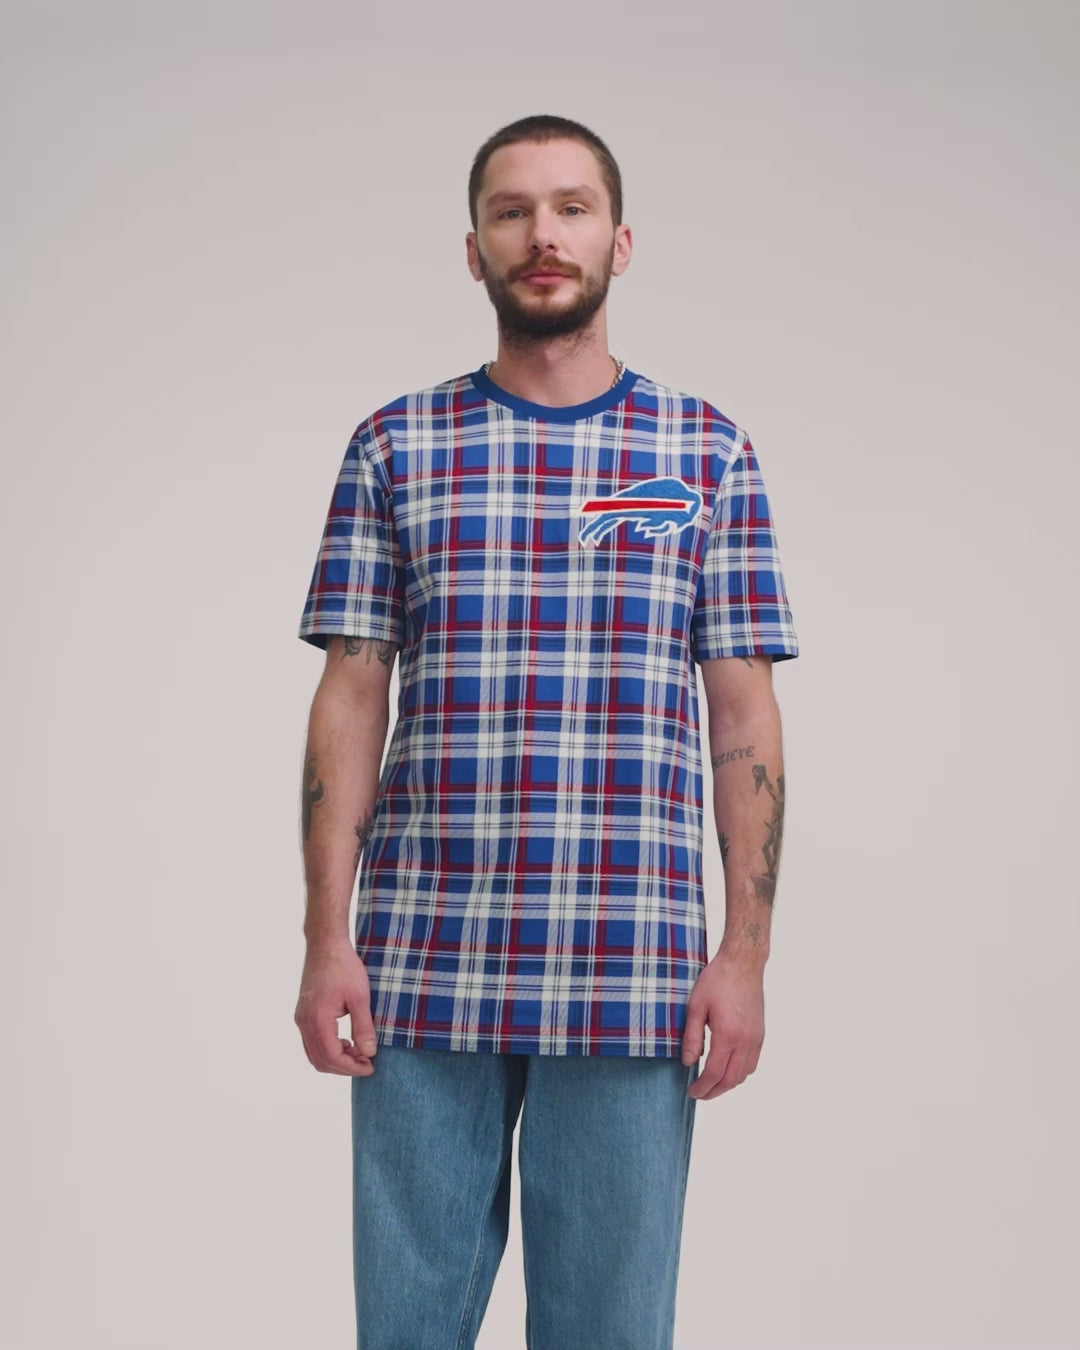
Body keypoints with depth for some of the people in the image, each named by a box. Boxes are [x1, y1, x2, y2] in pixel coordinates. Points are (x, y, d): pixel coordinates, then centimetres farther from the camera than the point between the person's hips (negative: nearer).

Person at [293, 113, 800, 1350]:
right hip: (424, 968, 1)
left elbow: (743, 716, 5)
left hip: (632, 978, 0)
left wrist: (746, 953, -3)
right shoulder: (395, 448, 8)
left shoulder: (710, 453, 7)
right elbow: (350, 701, 6)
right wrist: (326, 940, -2)